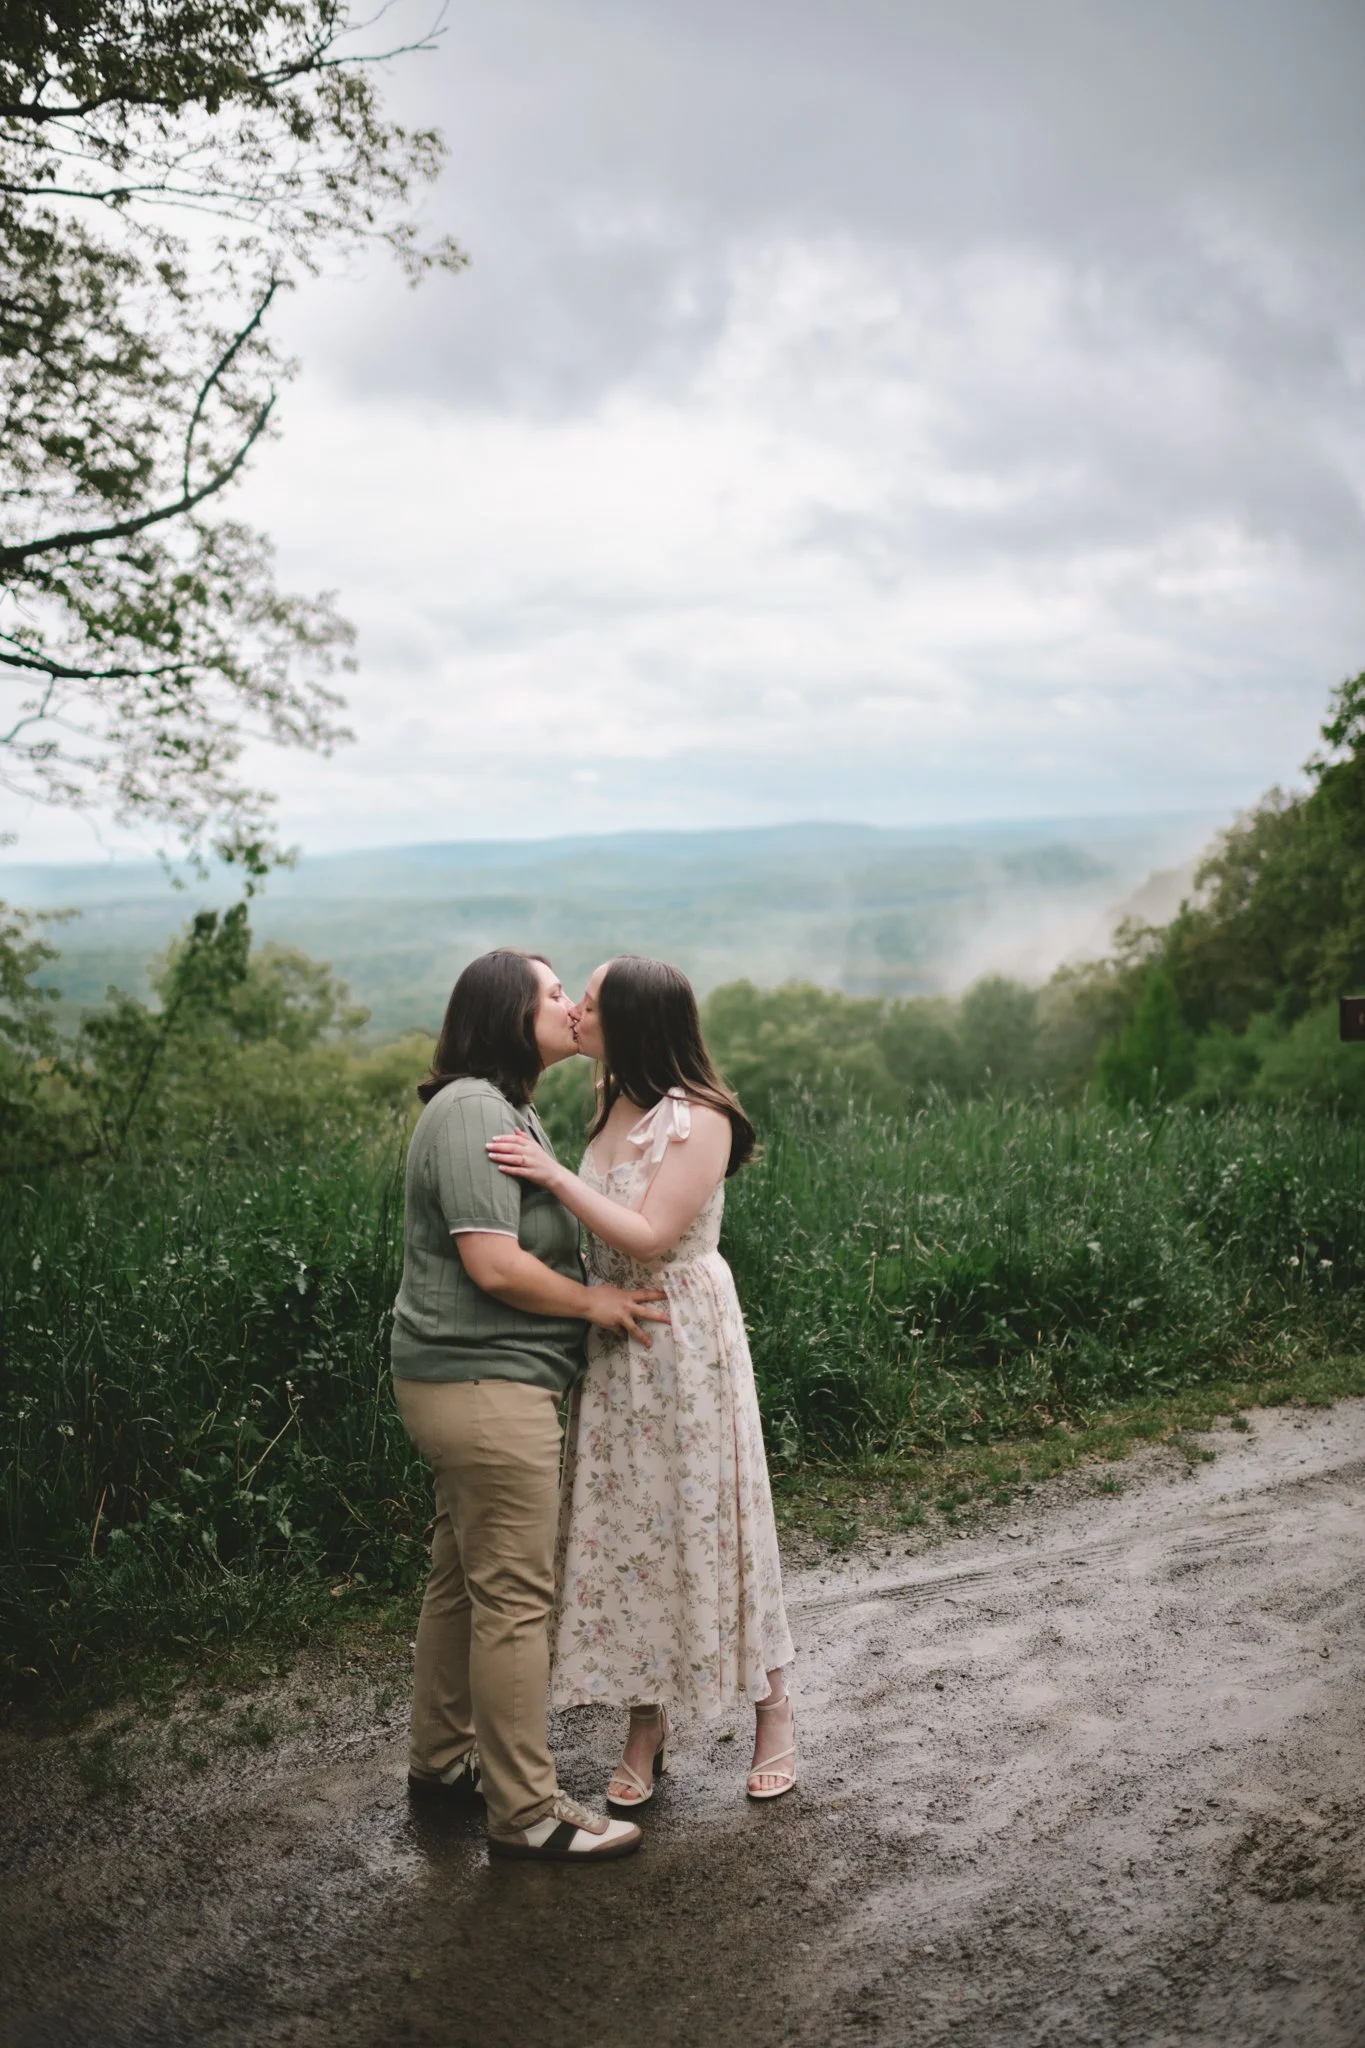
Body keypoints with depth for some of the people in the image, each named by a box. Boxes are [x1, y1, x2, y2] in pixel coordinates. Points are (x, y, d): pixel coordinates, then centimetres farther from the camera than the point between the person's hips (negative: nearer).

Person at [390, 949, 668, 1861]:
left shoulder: (508, 1109, 16)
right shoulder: (473, 1111, -17)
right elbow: (495, 1265, -23)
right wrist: (595, 1301, -11)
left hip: (477, 1382, 11)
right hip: (486, 1383, -11)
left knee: (464, 1577, 19)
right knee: (514, 1595, -4)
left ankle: (443, 1759, 33)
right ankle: (526, 1809, 6)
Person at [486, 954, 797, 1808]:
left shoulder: (697, 1120, -16)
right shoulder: (615, 1108, 7)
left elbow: (649, 1237, -22)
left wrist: (554, 1175, -24)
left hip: (685, 1342, -7)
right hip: (614, 1344, 7)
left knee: (707, 1521, 3)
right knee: (627, 1527, 10)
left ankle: (775, 1711, 22)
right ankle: (646, 1730, 21)